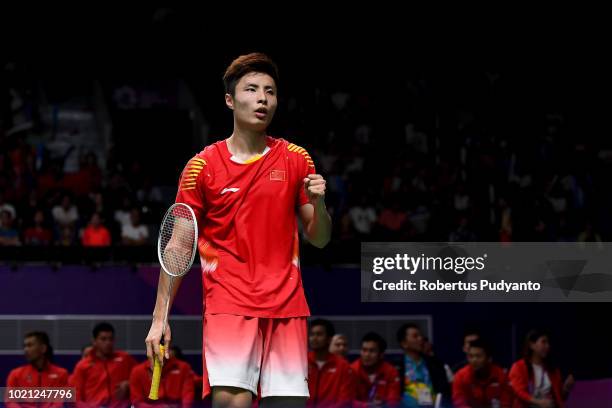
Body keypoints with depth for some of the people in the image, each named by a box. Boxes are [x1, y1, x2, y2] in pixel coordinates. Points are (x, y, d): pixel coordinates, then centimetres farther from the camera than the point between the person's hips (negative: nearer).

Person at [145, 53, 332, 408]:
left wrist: (318, 204, -9)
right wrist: (160, 318, -1)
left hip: (286, 306, 3)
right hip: (228, 304, -3)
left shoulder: (296, 160, 8)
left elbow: (320, 240, 12)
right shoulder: (203, 166, 2)